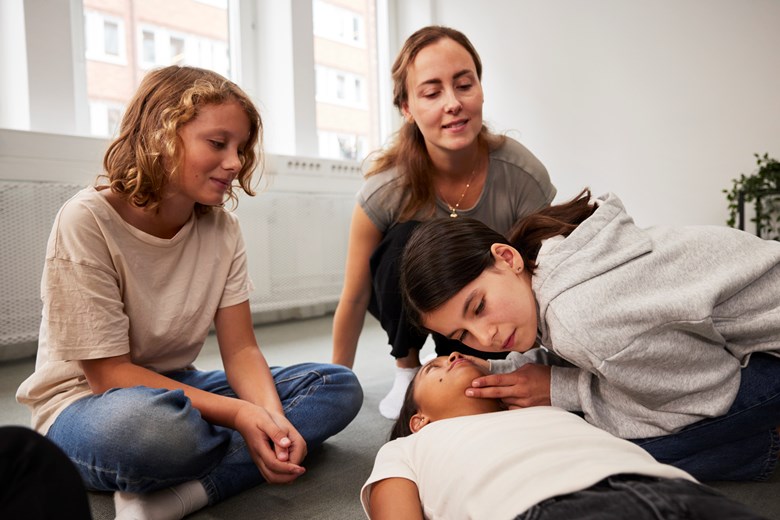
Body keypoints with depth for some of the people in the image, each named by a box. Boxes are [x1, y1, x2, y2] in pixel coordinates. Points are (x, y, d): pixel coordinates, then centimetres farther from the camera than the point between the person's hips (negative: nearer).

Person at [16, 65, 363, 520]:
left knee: (339, 386, -11)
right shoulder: (87, 221, -18)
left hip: (176, 390, 6)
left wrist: (273, 417, -28)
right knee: (149, 421, -43)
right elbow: (108, 372, -20)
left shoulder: (222, 228, -4)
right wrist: (239, 415, -28)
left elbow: (241, 349, -7)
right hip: (85, 406, -5)